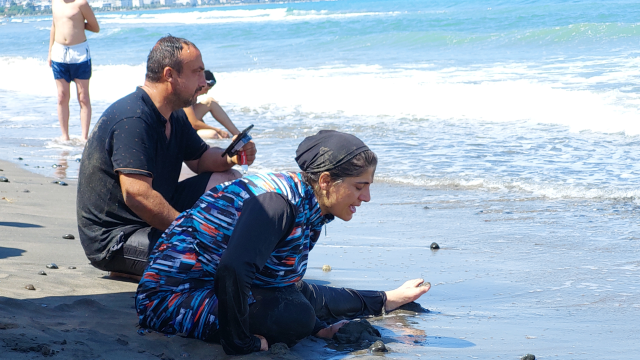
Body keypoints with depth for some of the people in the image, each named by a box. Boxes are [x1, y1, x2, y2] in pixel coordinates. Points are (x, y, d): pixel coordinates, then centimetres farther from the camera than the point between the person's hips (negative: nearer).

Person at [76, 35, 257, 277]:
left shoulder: (174, 118, 9)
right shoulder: (133, 120, -24)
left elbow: (200, 159, 22)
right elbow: (137, 194, -32)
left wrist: (230, 158, -2)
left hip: (153, 220, 11)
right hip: (114, 237, -11)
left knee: (227, 180, 10)